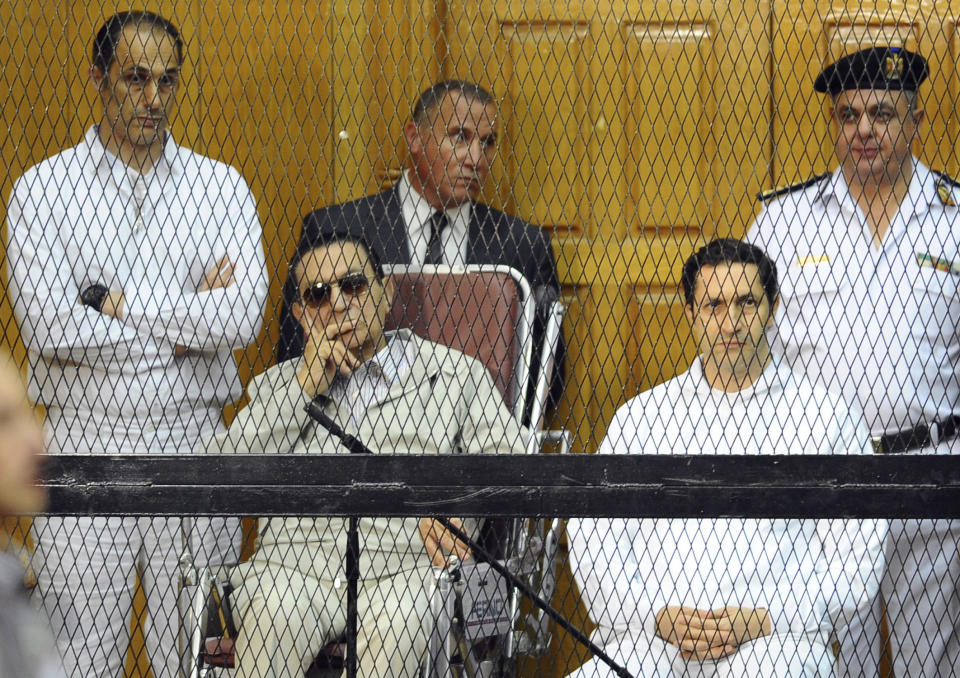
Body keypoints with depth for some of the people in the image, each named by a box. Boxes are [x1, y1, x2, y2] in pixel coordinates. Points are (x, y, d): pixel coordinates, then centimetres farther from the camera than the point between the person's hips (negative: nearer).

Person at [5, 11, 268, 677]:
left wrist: (117, 303, -9)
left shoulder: (222, 187, 7)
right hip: (86, 444, -1)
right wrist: (186, 323, -7)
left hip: (193, 446, 1)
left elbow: (243, 317, -8)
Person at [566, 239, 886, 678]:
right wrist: (657, 617, -6)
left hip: (772, 638, -2)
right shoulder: (640, 416, 18)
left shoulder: (826, 419, 12)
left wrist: (764, 620, -8)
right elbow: (592, 540, 11)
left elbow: (856, 559, 5)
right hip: (647, 637, 2)